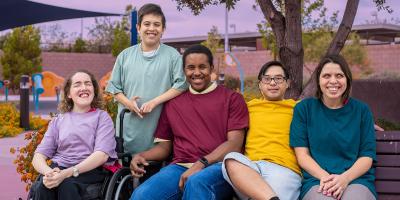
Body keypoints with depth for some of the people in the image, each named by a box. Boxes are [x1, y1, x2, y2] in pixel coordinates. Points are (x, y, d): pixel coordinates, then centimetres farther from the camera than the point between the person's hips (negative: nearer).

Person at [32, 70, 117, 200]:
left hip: (91, 170, -3)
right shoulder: (58, 121, 19)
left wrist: (68, 173, -21)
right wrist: (48, 171, -16)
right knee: (44, 184, -31)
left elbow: (102, 154, -6)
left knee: (67, 185, -35)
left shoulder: (102, 117, 10)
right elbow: (38, 156, 10)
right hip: (59, 168, 3)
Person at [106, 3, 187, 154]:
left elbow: (181, 85, -6)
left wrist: (154, 102, -14)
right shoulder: (125, 56, 9)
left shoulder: (172, 56, 1)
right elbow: (114, 87, 11)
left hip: (159, 128, -2)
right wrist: (128, 103, -8)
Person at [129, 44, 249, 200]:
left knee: (197, 183, -40)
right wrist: (141, 156, 3)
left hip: (218, 166, -3)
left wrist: (201, 164, -15)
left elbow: (235, 144, -1)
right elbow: (165, 145, 24)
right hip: (180, 167, 3)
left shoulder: (232, 99, 9)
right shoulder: (173, 102, 21)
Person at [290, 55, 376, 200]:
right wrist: (325, 177, -16)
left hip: (356, 179, 1)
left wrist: (345, 178, -15)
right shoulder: (304, 108, 9)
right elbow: (302, 154, 3)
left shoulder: (361, 110, 11)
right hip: (316, 179, 0)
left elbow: (367, 156, 5)